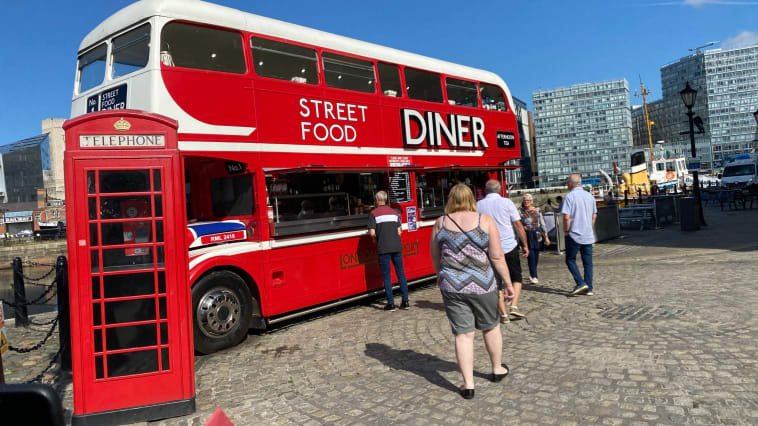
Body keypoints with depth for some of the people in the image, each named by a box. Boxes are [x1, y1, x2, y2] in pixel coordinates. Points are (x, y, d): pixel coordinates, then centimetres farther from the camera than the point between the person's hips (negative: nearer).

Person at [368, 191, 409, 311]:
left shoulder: (373, 213, -2)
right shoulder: (394, 212, 12)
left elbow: (372, 233, -10)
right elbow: (399, 231, 7)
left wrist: (376, 242, 8)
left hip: (383, 248, -4)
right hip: (397, 247, 4)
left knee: (386, 276, 3)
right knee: (401, 273, 9)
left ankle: (391, 303, 4)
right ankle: (405, 302, 10)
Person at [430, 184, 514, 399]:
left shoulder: (441, 223, 1)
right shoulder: (485, 220, -4)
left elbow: (435, 257, 10)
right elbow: (497, 256, -6)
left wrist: (440, 276, 28)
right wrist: (508, 283, 3)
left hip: (452, 286, 1)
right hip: (482, 285, 0)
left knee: (463, 334, 7)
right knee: (490, 327, 21)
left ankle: (468, 384, 10)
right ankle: (497, 369, 39)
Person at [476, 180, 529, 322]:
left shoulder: (479, 205, 2)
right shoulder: (506, 202, -3)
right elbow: (518, 225, -4)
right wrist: (525, 245, 5)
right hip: (509, 247, -1)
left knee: (496, 282, 9)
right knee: (516, 277, 15)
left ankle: (504, 314, 7)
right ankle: (514, 306, -1)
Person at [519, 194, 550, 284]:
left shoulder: (537, 211, 7)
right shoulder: (520, 211, 4)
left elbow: (542, 224, 9)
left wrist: (546, 237, 7)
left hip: (537, 235, 2)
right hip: (526, 236, -2)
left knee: (536, 256, 7)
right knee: (531, 256, -12)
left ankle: (532, 274, 26)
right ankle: (534, 277, -13)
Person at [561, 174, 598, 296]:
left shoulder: (570, 196, -12)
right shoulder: (590, 196, 9)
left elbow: (566, 217, -19)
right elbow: (594, 215, 16)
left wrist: (566, 230, -6)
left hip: (574, 235, -6)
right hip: (588, 235, 6)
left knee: (570, 260, 7)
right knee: (588, 262, 10)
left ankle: (580, 283, -6)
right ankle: (588, 288, 13)